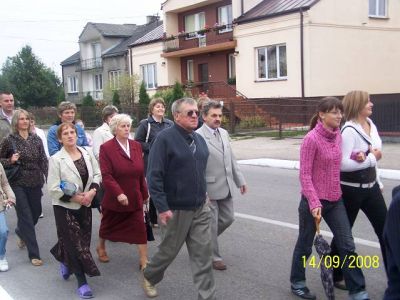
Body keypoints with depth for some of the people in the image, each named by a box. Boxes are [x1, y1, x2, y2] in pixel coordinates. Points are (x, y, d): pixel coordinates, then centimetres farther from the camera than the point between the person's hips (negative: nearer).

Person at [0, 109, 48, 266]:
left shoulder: (36, 139, 3)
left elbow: (43, 160, 4)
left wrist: (49, 178, -5)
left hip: (35, 183, 4)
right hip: (18, 184, -4)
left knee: (36, 212, 14)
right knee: (26, 217, -3)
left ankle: (21, 232, 48)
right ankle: (34, 254, 3)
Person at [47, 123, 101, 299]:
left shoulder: (87, 153, -1)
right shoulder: (56, 159, -14)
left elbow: (97, 174, 5)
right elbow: (53, 189, -15)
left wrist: (92, 191, -12)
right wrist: (74, 197, -17)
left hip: (85, 205, 5)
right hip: (65, 207, -5)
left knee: (83, 240, 14)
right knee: (75, 243, -1)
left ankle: (66, 263, 45)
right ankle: (82, 282, 10)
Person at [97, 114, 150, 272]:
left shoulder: (136, 146, 2)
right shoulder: (106, 148, -13)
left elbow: (141, 173, 6)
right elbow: (106, 175, -19)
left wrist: (144, 193, 10)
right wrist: (119, 193, -29)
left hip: (135, 198, 3)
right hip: (113, 198, -3)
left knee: (140, 228, -4)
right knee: (108, 225, 19)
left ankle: (144, 260, 3)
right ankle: (101, 247, 46)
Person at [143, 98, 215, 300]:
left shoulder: (199, 139, 8)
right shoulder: (165, 138, -14)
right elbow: (154, 176, -18)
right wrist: (162, 207, -21)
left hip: (201, 209, 5)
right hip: (175, 210, -5)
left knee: (203, 253, 4)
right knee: (169, 250, 12)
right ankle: (149, 276, 41)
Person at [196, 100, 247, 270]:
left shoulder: (224, 133, 9)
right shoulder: (198, 136, -16)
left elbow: (231, 159, 16)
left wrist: (240, 180, 13)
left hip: (226, 187, 8)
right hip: (209, 188, -7)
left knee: (228, 219, 16)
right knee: (211, 223, 5)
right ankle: (213, 257, 22)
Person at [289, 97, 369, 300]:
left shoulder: (337, 135, 3)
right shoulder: (311, 138, -17)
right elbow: (304, 174, -18)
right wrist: (314, 203, -22)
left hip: (335, 200, 6)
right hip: (314, 201, -6)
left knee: (347, 245, 4)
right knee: (305, 245, 12)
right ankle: (297, 283, 33)